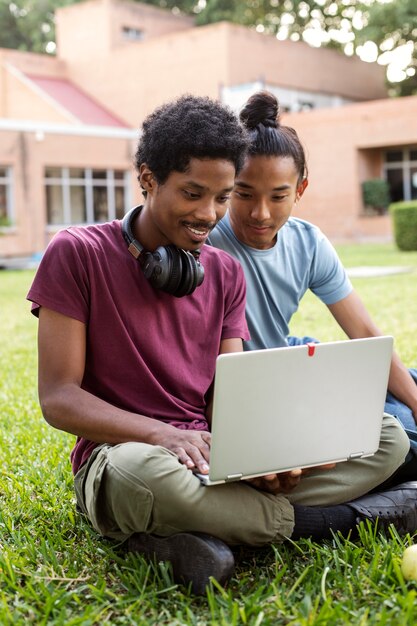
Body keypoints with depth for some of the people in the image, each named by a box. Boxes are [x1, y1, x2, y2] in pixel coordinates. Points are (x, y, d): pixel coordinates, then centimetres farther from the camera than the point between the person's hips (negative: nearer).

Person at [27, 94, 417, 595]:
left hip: (212, 456, 5)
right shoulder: (77, 254, -4)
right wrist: (163, 434, -26)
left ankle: (197, 537, -26)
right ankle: (350, 516, -19)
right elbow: (58, 397, -9)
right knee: (146, 471, -42)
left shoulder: (225, 273, 10)